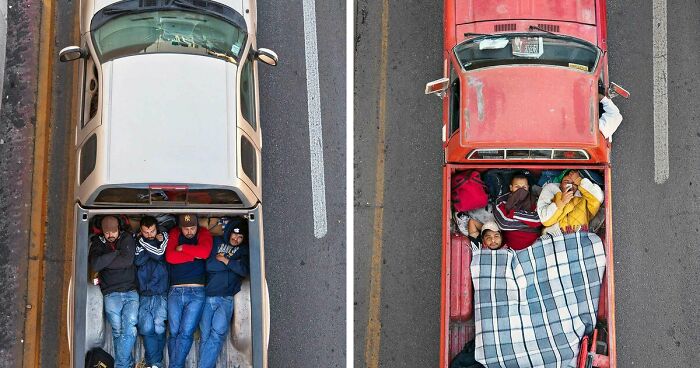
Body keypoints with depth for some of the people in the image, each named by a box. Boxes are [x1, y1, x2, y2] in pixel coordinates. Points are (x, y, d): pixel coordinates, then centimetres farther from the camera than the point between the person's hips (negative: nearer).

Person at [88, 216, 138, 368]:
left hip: (130, 292, -1)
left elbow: (128, 261, -12)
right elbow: (94, 265, -10)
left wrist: (103, 263, -7)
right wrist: (116, 253, -10)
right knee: (118, 331, -1)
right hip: (111, 294, 1)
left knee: (130, 330, -14)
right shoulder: (98, 243, 8)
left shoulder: (127, 239, 6)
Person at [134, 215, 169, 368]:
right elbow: (137, 261, -4)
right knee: (147, 328, -8)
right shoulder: (136, 241, 9)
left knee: (159, 328, -8)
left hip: (161, 293, -2)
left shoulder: (163, 238, 4)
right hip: (143, 293, 2)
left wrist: (144, 242, -5)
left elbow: (159, 255, -12)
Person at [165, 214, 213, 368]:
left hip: (196, 292, -2)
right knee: (174, 332, 0)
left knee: (186, 333, -10)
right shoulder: (174, 234, 10)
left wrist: (183, 248, -4)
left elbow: (205, 252, -14)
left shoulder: (203, 234, 7)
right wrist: (195, 255, -7)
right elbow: (170, 257, -6)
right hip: (175, 291, 2)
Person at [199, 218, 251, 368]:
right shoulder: (216, 242, 10)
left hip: (225, 299, 0)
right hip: (206, 296, 0)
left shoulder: (244, 250, 13)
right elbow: (208, 265, 0)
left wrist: (225, 260, -2)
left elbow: (245, 270, -3)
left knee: (218, 332, -18)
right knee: (205, 335, -3)